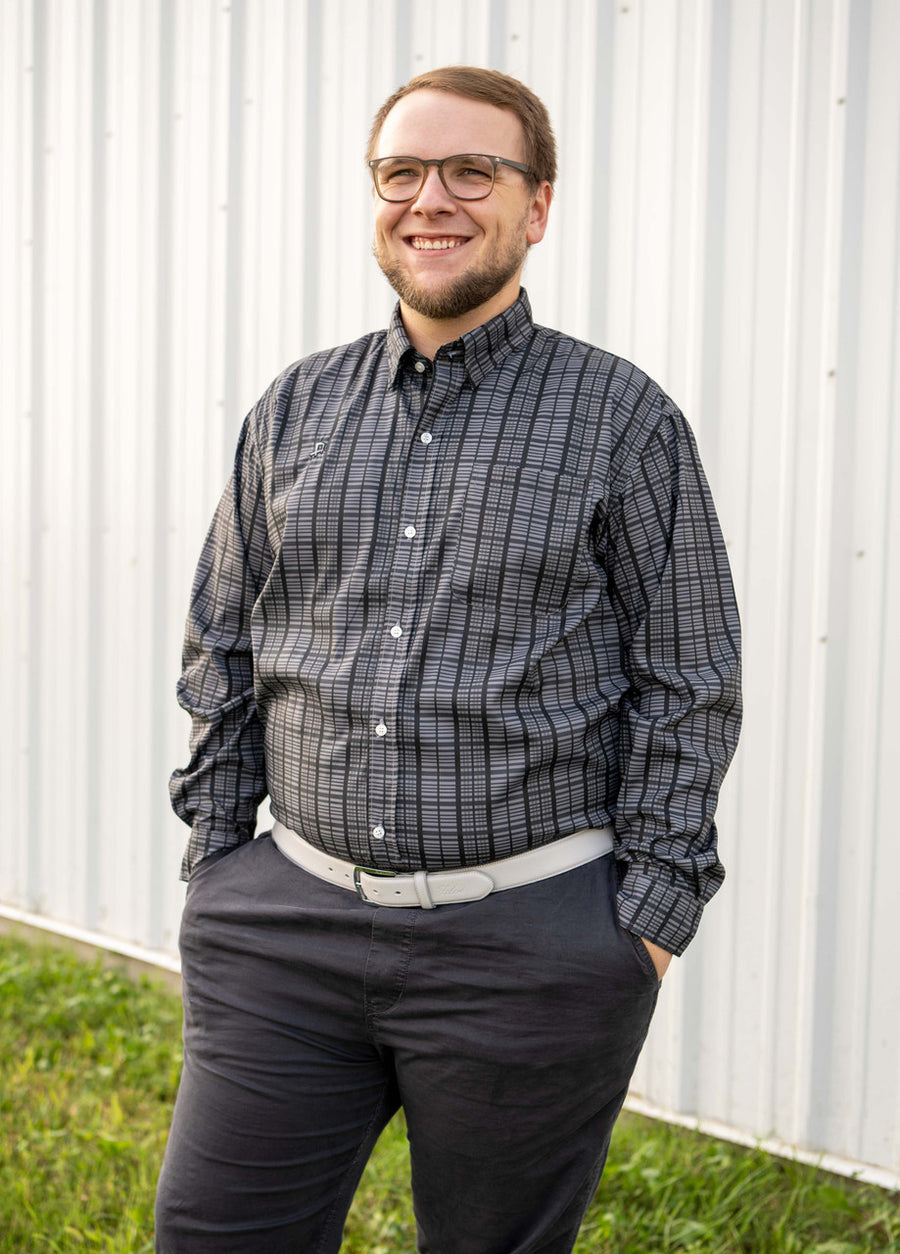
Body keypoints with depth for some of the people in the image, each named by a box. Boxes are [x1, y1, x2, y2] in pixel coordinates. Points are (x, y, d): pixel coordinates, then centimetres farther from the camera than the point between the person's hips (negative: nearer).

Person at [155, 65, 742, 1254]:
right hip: (287, 923, 3)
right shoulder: (296, 409, 9)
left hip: (529, 938, -3)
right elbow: (220, 651, 14)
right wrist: (212, 852, 8)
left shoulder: (622, 418, -2)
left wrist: (649, 911, -6)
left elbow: (690, 683, -1)